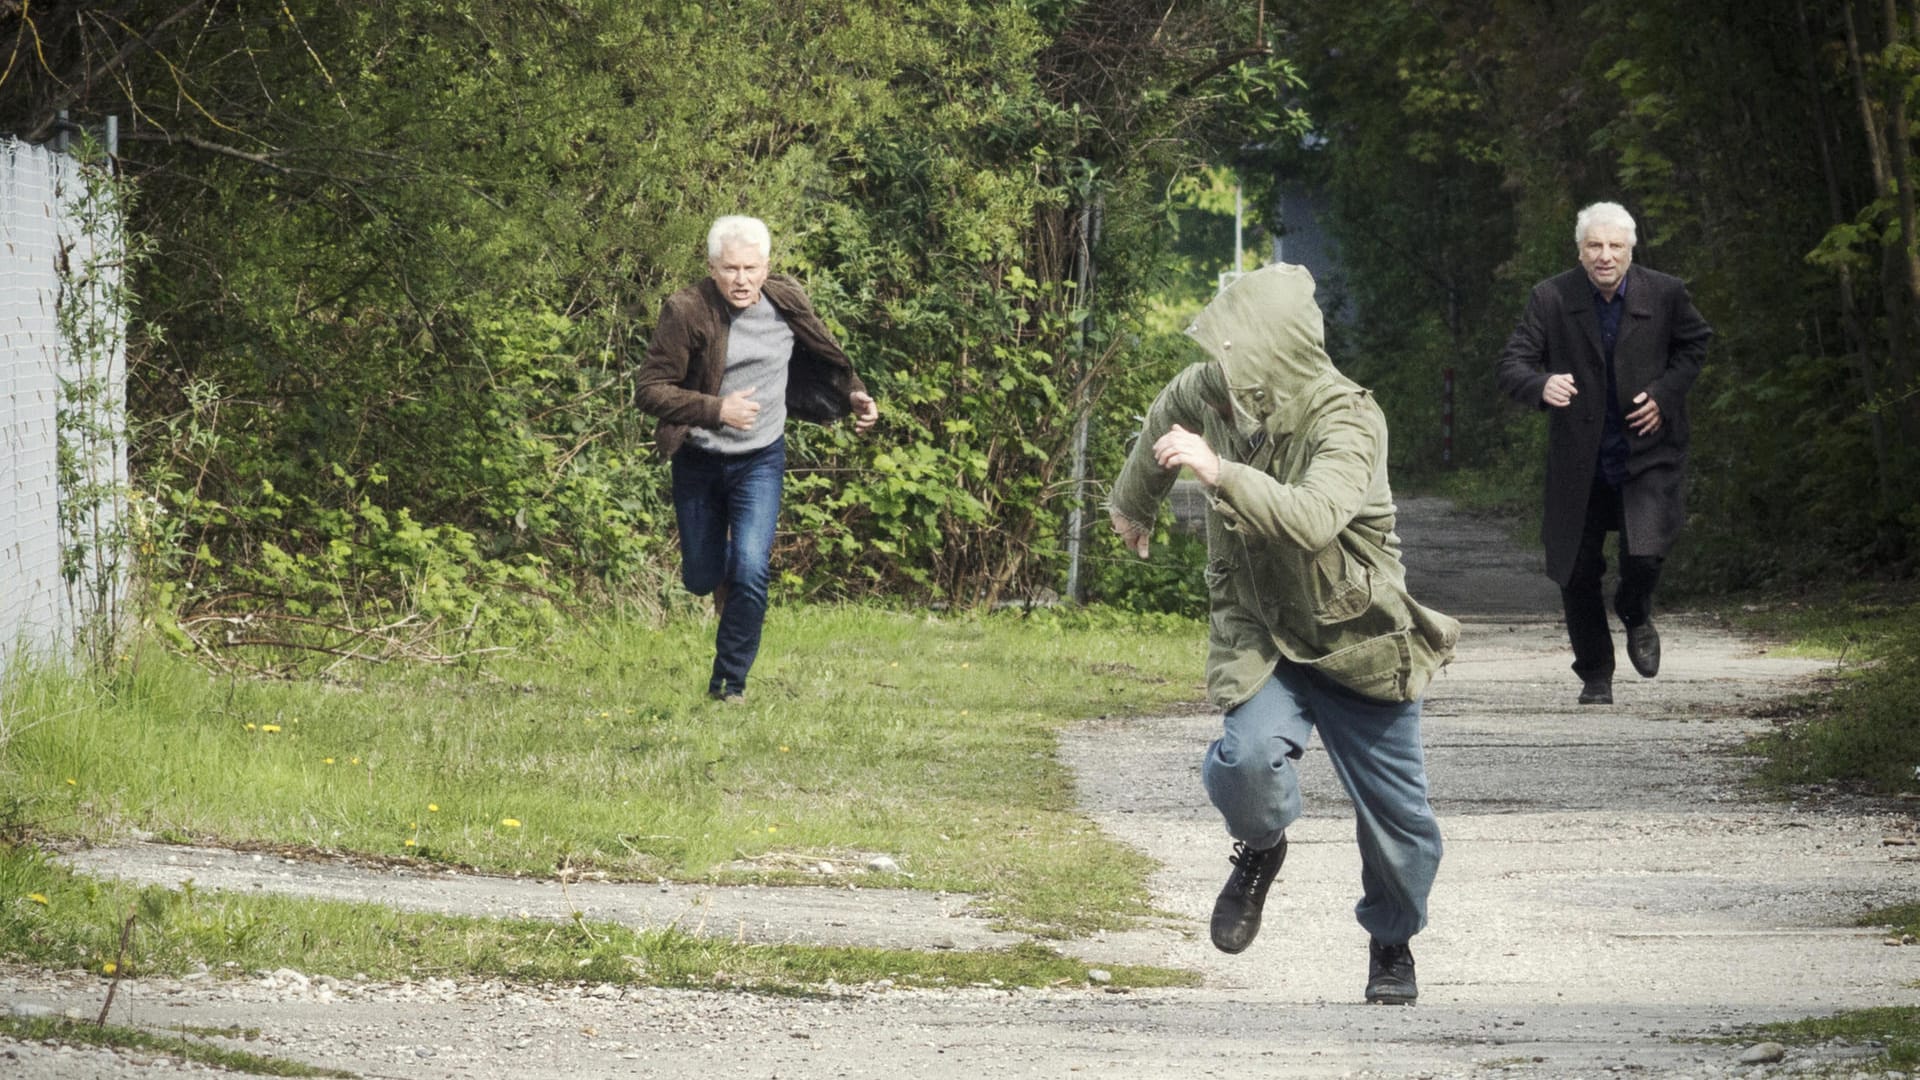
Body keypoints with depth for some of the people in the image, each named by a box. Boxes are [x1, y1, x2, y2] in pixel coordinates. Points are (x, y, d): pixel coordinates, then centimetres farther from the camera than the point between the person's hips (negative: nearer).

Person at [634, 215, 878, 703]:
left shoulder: (786, 304, -8)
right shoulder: (686, 311, -20)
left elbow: (824, 356, 15)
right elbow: (649, 389, -21)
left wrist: (852, 395, 5)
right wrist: (717, 410, -31)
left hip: (760, 460, 1)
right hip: (699, 460, -1)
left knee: (750, 571, -16)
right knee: (701, 579, 10)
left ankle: (730, 682, -2)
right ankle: (722, 569, 49)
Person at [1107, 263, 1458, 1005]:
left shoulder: (1348, 422, -27)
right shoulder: (1208, 391, -10)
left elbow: (1313, 520, -45)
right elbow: (1166, 417, 17)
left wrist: (1219, 473, -54)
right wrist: (1134, 502, 33)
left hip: (1357, 638, -3)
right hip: (1257, 631, 3)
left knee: (1395, 813, 4)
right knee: (1249, 759, -26)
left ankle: (1392, 944, 33)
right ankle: (1260, 852, 9)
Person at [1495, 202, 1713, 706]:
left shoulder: (1665, 294, -6)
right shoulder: (1551, 299, -8)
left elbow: (1696, 343, 13)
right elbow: (1510, 365, -10)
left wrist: (1665, 392, -3)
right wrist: (1542, 385, -33)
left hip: (1648, 453, -1)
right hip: (1579, 459, 1)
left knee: (1644, 553, -19)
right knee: (1577, 574, 5)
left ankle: (1635, 615, 17)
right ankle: (1595, 674, 26)